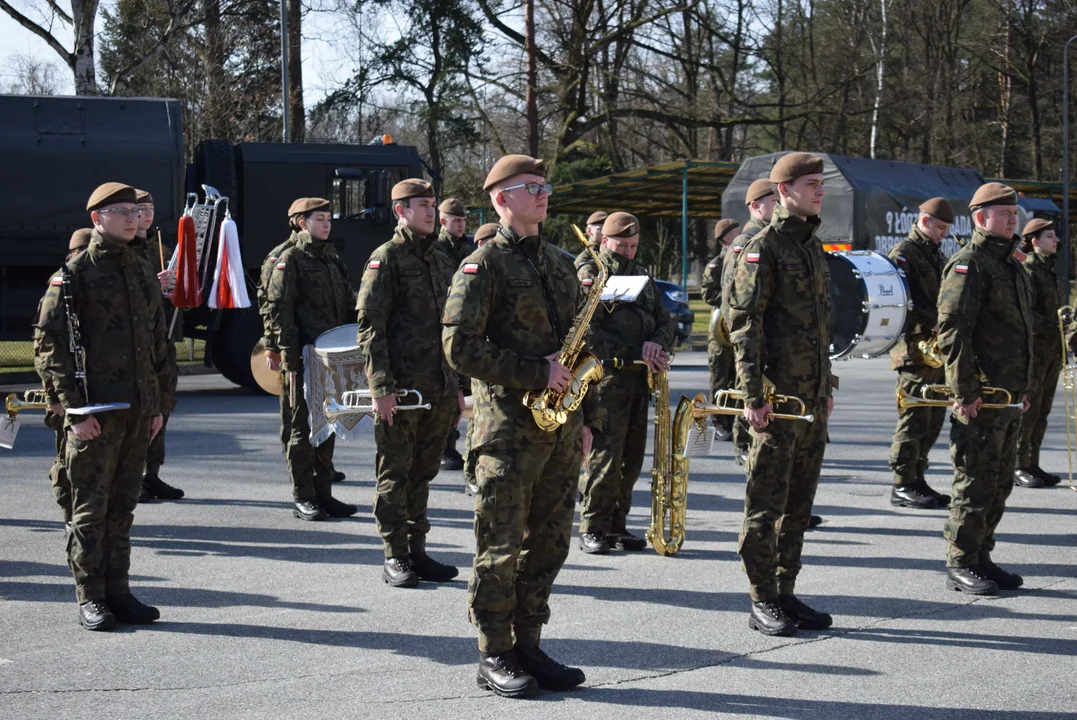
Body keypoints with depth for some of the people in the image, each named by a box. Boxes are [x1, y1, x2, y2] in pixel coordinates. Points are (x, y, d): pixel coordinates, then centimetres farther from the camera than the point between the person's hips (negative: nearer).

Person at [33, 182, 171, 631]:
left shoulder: (143, 273, 15)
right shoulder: (75, 273, -5)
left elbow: (159, 342, 20)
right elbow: (49, 345, -9)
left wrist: (159, 404, 15)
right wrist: (75, 409, -15)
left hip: (139, 410, 6)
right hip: (95, 413, -6)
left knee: (122, 506, 11)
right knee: (91, 509, 0)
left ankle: (118, 592, 18)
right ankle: (90, 600, 7)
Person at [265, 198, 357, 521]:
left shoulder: (334, 261, 17)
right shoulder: (290, 260, -5)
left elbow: (349, 306, 22)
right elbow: (278, 310, -11)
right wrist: (290, 357, -18)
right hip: (302, 359, -7)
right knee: (300, 428, -1)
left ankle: (323, 494, 17)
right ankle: (303, 499, 5)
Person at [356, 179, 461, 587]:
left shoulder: (443, 262, 17)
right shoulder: (386, 258, -5)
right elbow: (370, 326, -11)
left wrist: (458, 385, 18)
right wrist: (381, 387, -17)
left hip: (439, 391, 6)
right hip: (400, 388, -6)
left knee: (422, 473, 12)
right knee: (395, 474, 2)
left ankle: (417, 551, 20)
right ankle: (395, 557, 8)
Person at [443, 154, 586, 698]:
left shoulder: (558, 264, 16)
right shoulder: (483, 266, -7)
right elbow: (460, 348, -15)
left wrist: (581, 416, 16)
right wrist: (536, 374, -17)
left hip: (559, 424, 7)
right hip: (508, 425, -7)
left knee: (548, 543, 10)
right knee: (501, 546, -1)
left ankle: (528, 647, 20)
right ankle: (494, 657, 8)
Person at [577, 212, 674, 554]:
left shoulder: (641, 276, 20)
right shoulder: (589, 276, -2)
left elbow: (666, 322, 16)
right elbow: (589, 334, -13)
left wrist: (656, 343, -7)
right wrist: (636, 353, -17)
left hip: (639, 380, 7)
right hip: (607, 379, -7)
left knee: (631, 458, 7)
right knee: (606, 455, -9)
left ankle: (617, 525, 15)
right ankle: (593, 529, -2)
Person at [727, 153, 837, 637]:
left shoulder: (813, 246, 17)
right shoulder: (764, 247, -9)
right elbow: (743, 323, -14)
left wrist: (827, 386, 20)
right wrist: (753, 394, -18)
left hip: (813, 396, 8)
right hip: (778, 393, -8)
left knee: (799, 501, 12)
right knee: (767, 501, -2)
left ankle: (785, 593, 20)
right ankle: (763, 603, 4)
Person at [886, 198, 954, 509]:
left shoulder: (937, 255, 21)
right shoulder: (904, 253, -7)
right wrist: (932, 321, -22)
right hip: (915, 348, -9)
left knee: (933, 419, 10)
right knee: (914, 419, -8)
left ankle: (917, 479, 18)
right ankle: (902, 487, -3)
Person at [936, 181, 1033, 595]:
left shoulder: (1011, 266, 18)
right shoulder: (968, 265, -11)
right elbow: (952, 330, -19)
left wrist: (1024, 387, 21)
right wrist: (964, 392, -22)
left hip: (1010, 398, 9)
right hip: (980, 399, -9)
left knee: (1000, 483, 14)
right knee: (975, 483, -4)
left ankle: (981, 559, 23)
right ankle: (960, 566, 4)